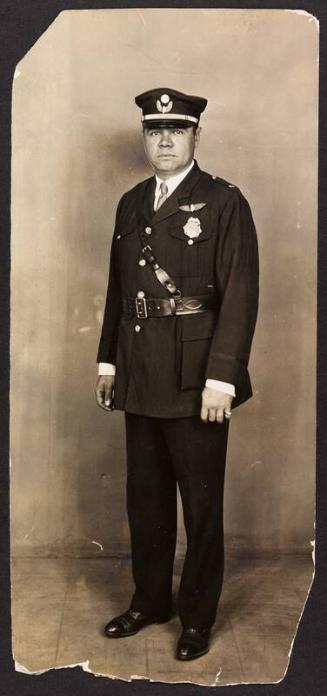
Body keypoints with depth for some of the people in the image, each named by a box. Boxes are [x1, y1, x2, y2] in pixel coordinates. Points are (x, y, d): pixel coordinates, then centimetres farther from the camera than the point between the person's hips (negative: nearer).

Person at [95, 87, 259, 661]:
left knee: (201, 505, 7)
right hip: (140, 379, 6)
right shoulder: (131, 204, 13)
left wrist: (222, 376, -17)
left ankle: (197, 616, 25)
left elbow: (240, 295, -11)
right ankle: (149, 601, 34)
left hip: (196, 382, -5)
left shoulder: (224, 202, -6)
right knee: (145, 499, 15)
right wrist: (109, 359, 14)